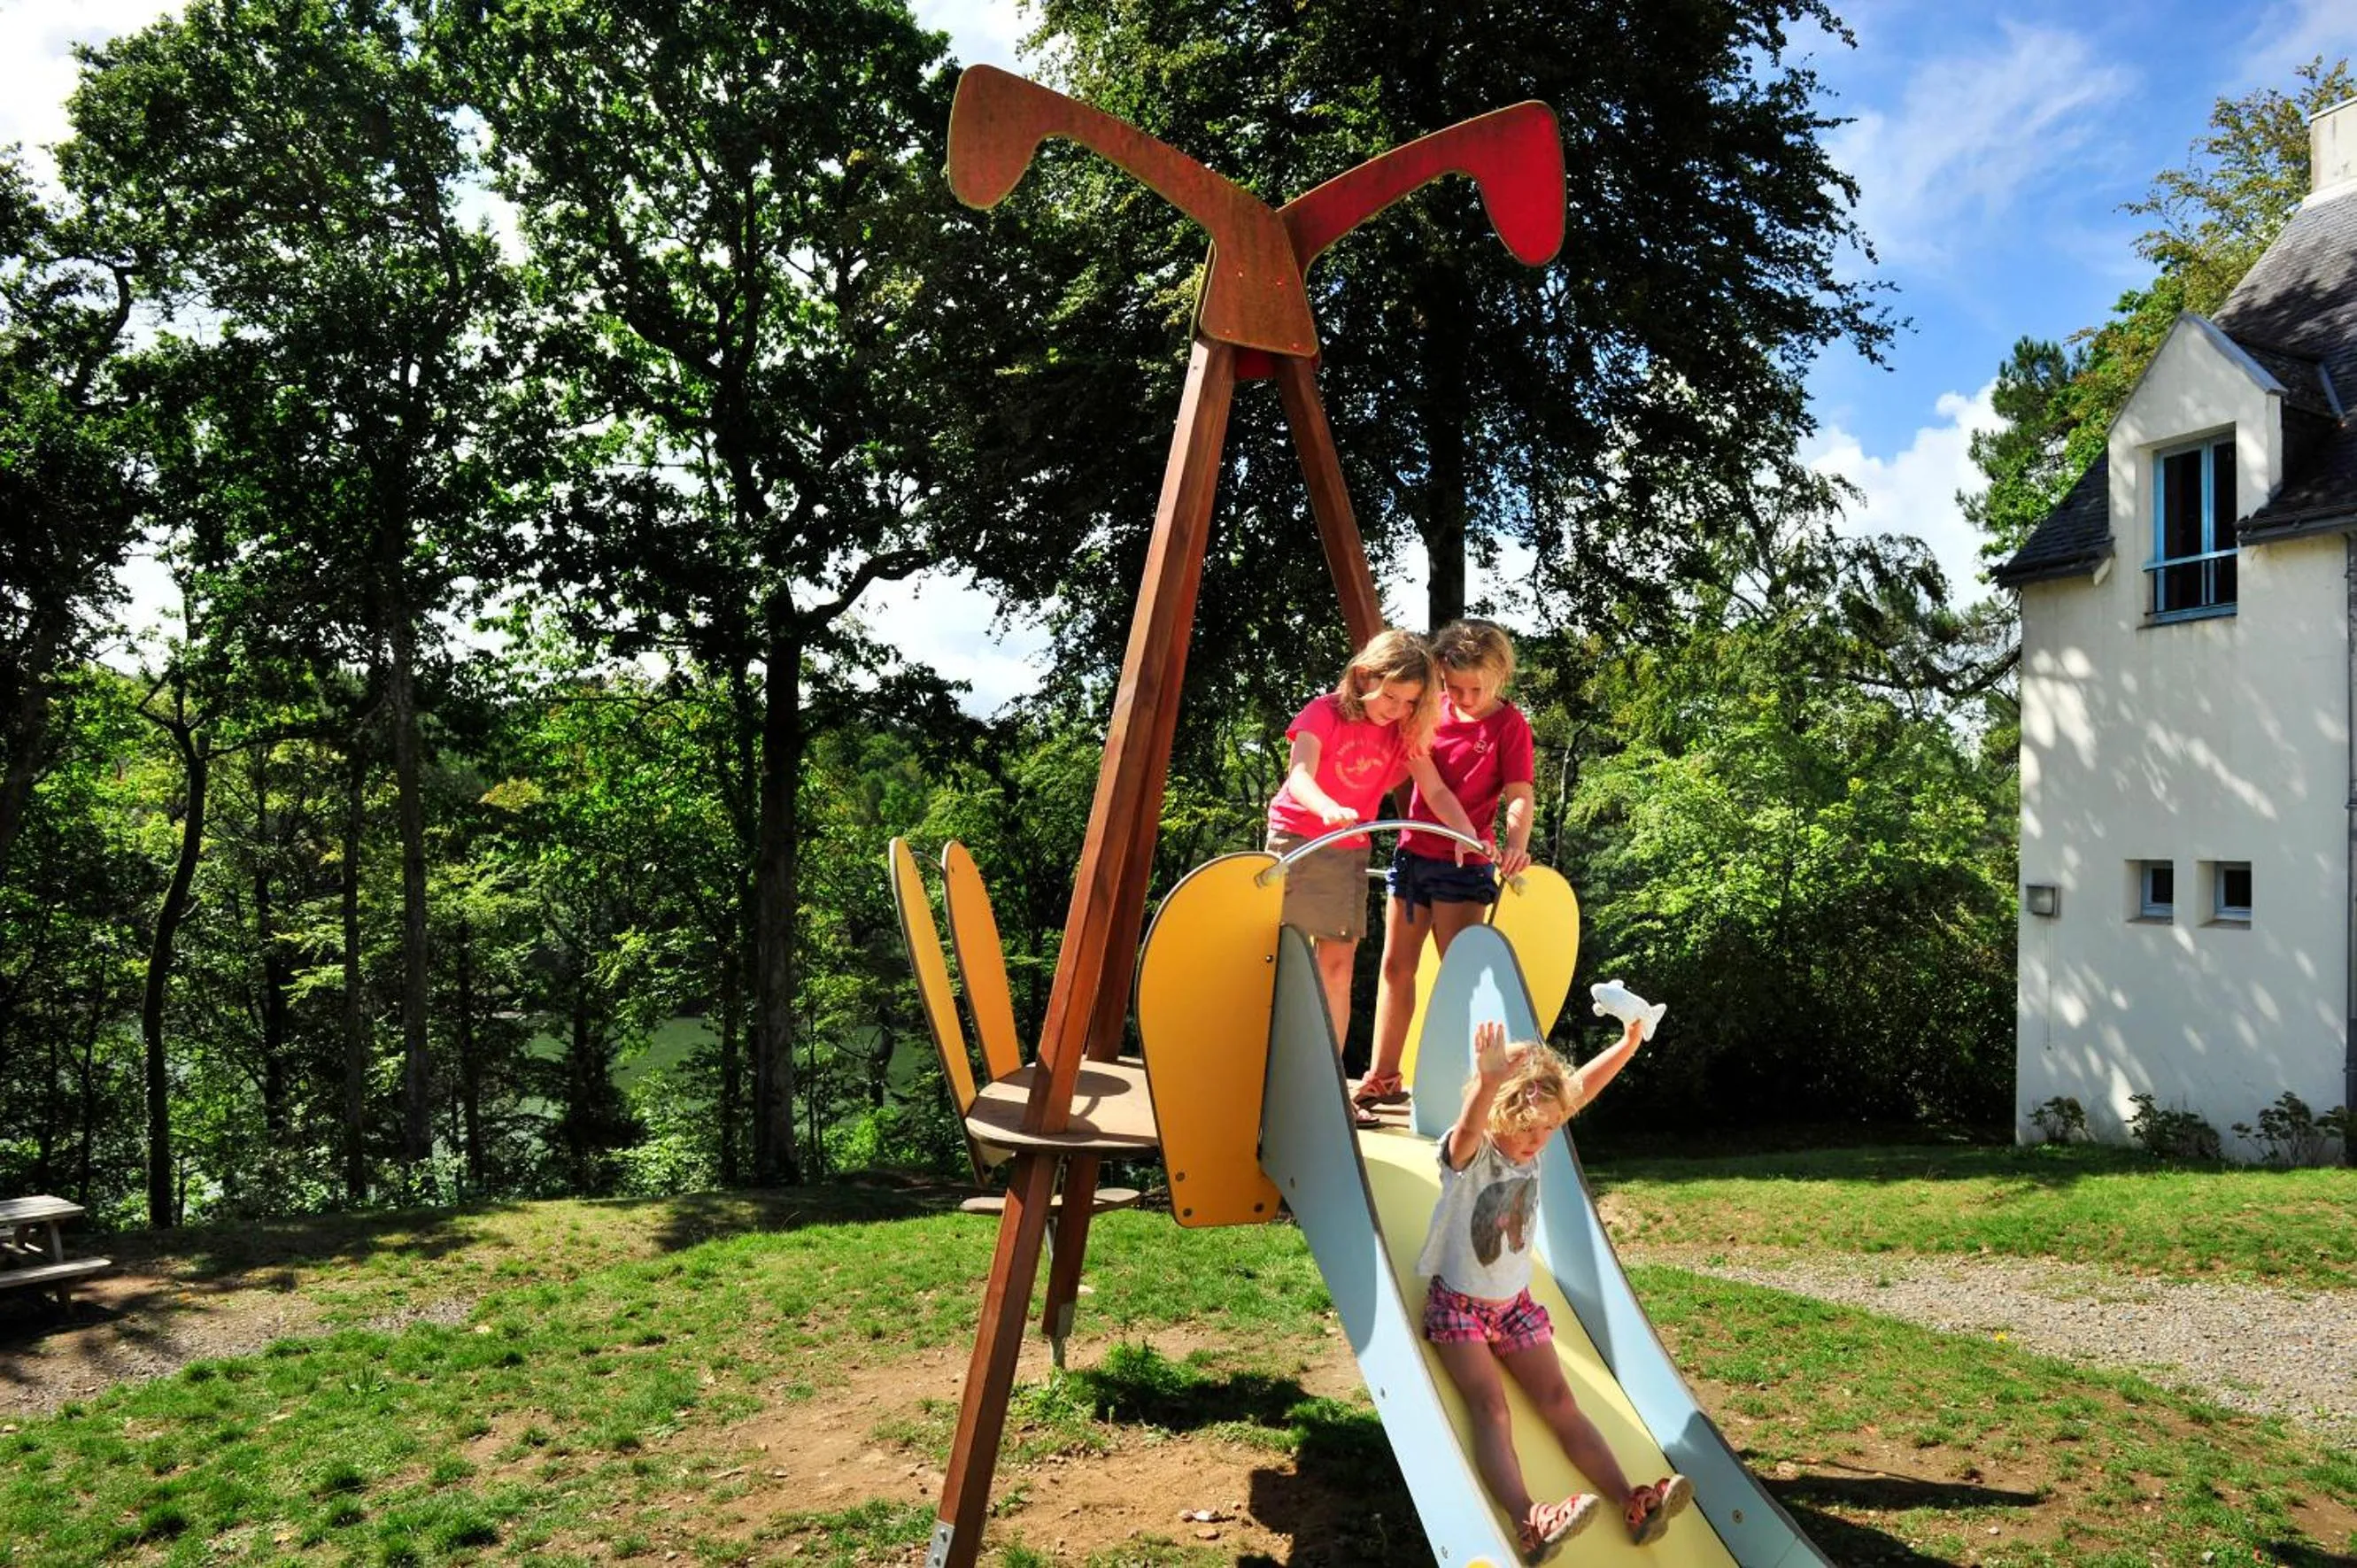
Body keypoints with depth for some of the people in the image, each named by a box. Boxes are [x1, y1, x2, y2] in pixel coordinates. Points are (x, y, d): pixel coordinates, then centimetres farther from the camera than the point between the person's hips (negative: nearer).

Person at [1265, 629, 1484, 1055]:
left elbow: (1435, 790, -6)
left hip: (1351, 848, 4)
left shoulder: (1406, 732, 1)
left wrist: (1467, 833, -24)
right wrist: (1327, 808, -47)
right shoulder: (1324, 713, -13)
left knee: (1338, 962, 3)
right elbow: (1299, 776, -26)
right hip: (1297, 836, -4)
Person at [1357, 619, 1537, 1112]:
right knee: (1396, 964, 10)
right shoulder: (1434, 710, 7)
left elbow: (1519, 794, -16)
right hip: (1413, 851, 6)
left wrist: (1515, 841, -35)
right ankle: (1383, 1077, 19)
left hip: (1464, 863, -6)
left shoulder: (1509, 725, -7)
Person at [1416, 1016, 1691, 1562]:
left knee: (1560, 1402, -1)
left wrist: (1629, 1042, -15)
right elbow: (1468, 1128, -48)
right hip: (1458, 1303, -6)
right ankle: (1528, 1524, -36)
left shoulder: (1533, 1144, -3)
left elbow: (1580, 1087, -4)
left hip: (1515, 1302, 6)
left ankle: (1633, 1504, -7)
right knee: (1490, 1407, -20)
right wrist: (1487, 1081, -70)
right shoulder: (1468, 1154, -23)